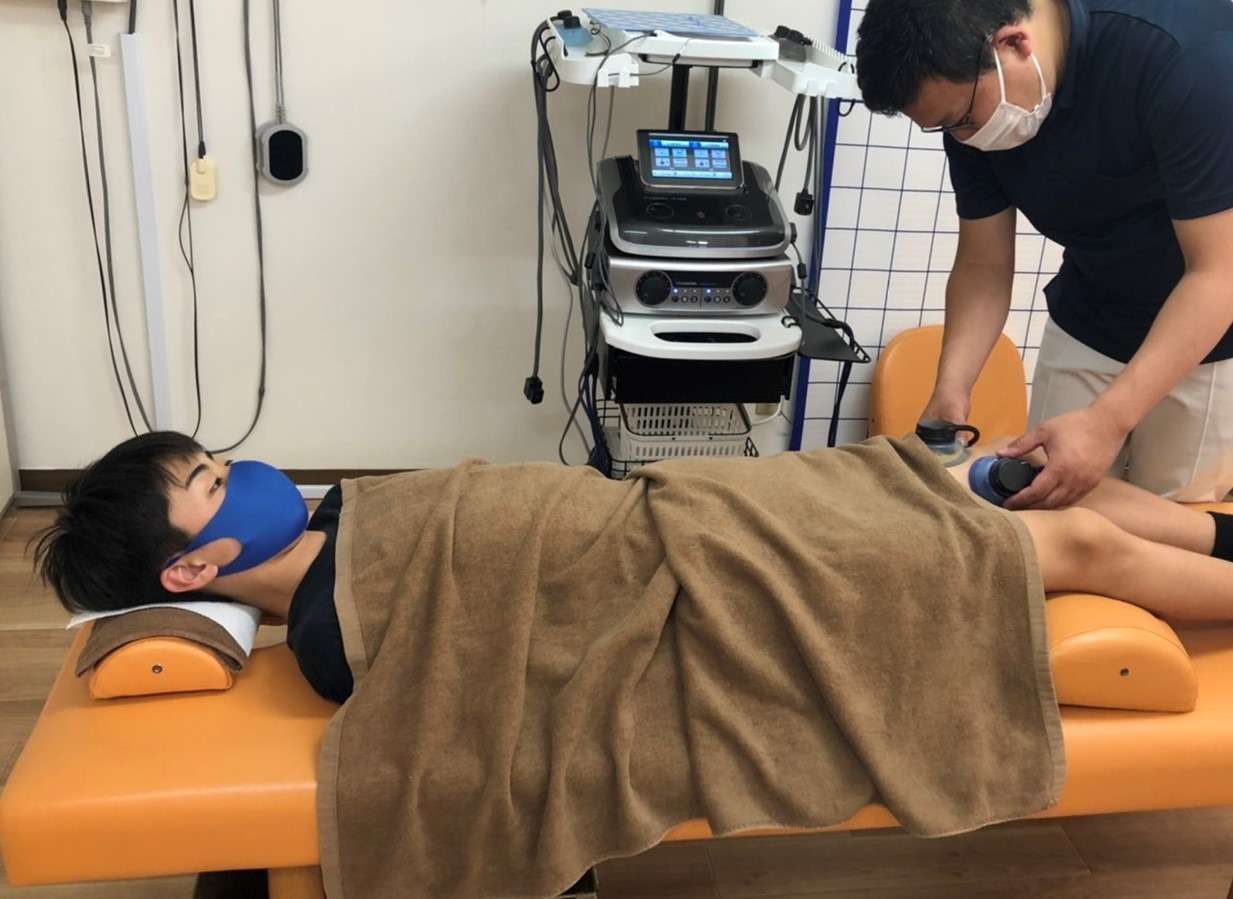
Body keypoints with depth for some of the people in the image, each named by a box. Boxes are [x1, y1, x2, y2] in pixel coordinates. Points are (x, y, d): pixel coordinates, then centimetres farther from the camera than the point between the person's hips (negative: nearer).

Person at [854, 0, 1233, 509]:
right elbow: (983, 266, -5)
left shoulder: (1187, 55, -29)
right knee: (1048, 516, 3)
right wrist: (951, 386, -21)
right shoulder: (970, 96, -12)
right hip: (1087, 328, 5)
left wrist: (1108, 420, -37)